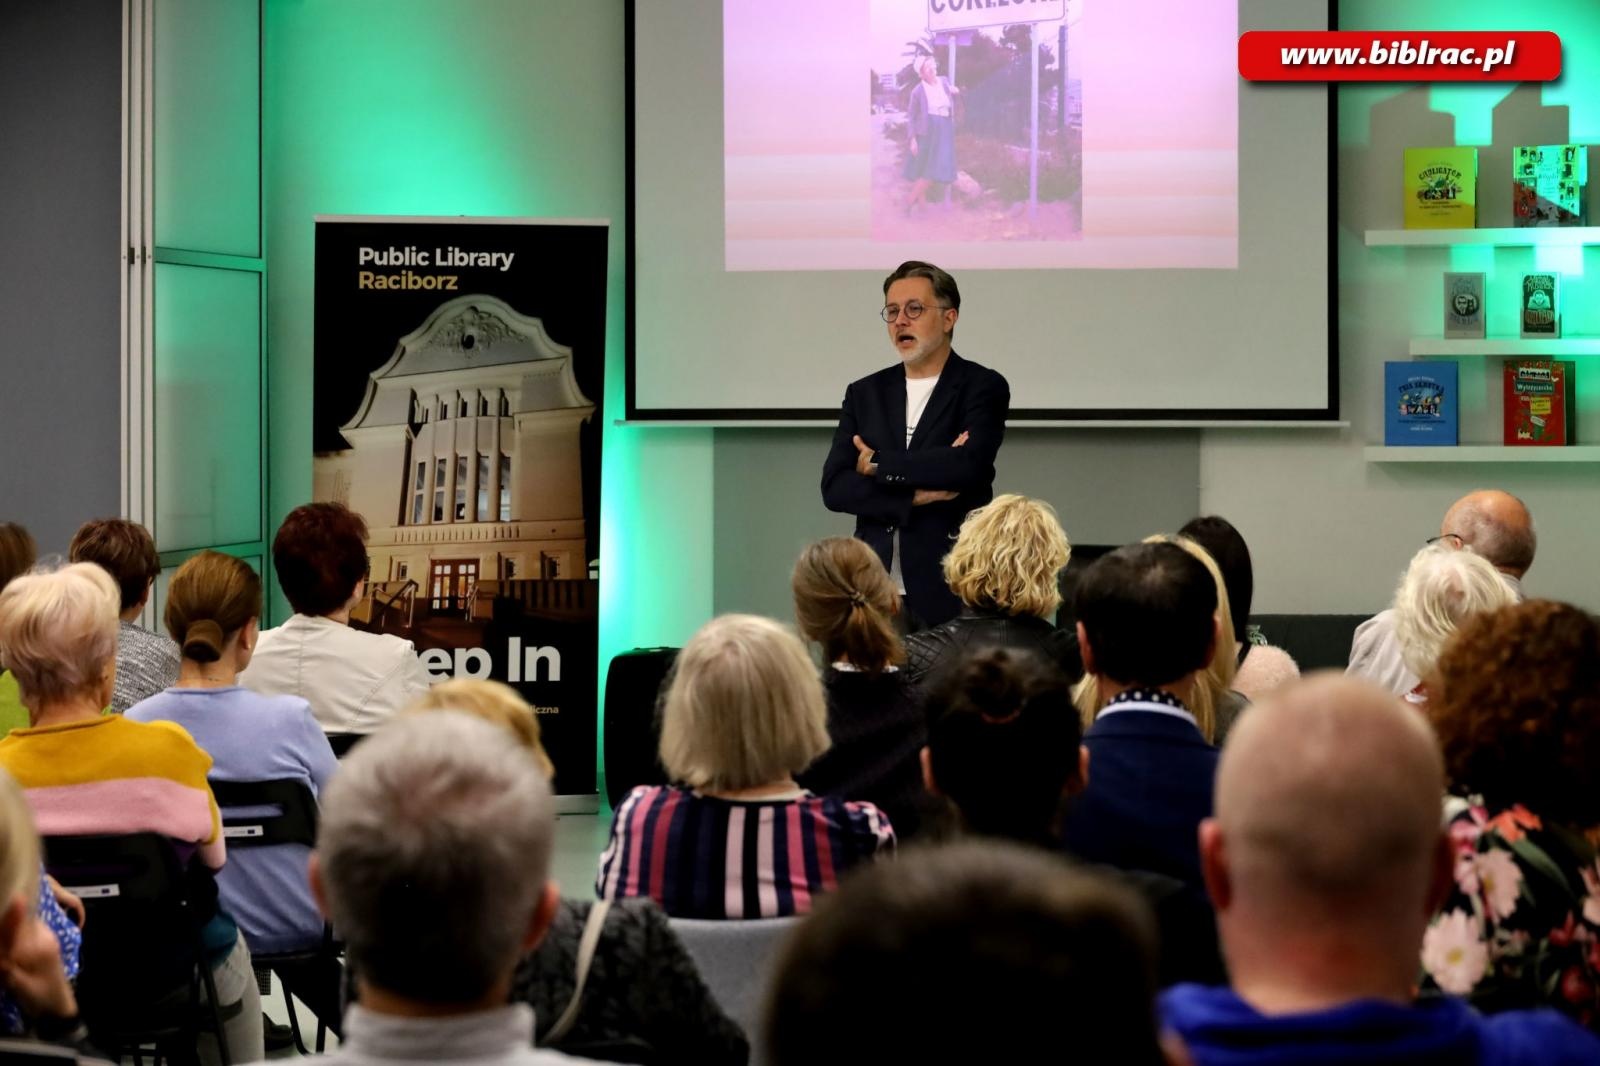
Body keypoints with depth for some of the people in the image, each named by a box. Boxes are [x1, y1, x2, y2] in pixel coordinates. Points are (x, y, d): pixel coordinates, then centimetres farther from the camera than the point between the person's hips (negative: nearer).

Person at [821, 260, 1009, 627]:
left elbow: (968, 466, -16)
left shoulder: (983, 387, 1)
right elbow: (834, 487, 3)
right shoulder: (865, 393, 13)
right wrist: (916, 495, -10)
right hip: (875, 592, 3)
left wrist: (878, 464, -6)